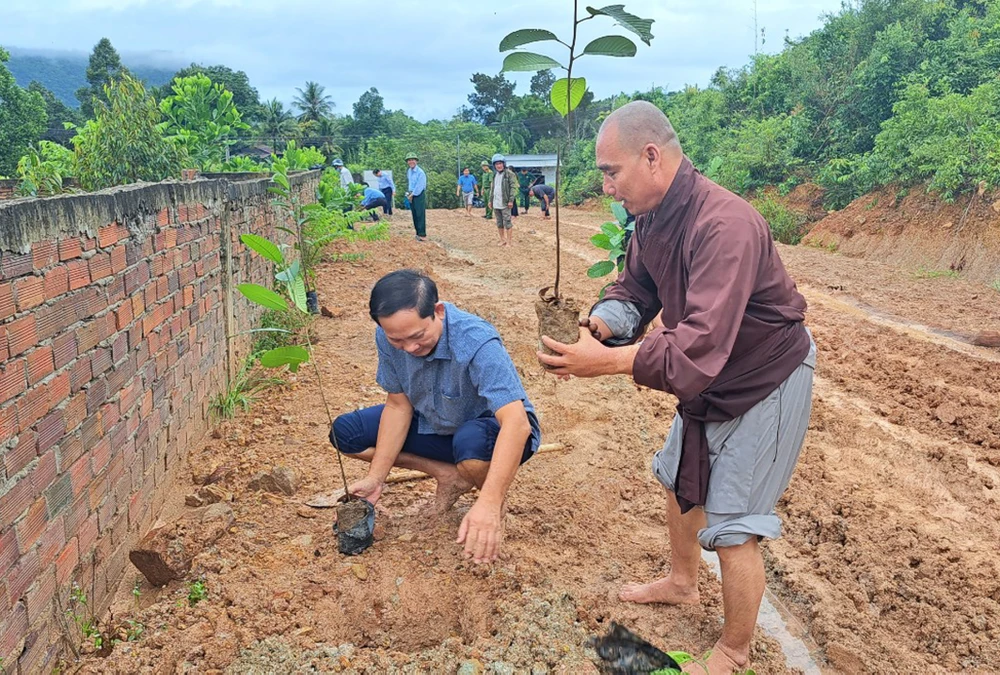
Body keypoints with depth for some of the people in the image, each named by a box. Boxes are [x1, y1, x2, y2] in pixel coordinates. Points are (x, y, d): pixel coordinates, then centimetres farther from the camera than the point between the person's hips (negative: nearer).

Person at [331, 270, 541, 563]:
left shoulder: (477, 342, -36)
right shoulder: (388, 338, -17)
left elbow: (516, 423, -44)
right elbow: (398, 405, -6)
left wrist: (488, 503, -54)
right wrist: (375, 478, -12)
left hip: (492, 428, -6)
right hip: (436, 426, 6)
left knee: (471, 442, -42)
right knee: (344, 432, -4)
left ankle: (497, 501, -5)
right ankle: (449, 476, 0)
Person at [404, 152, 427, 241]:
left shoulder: (420, 172, -14)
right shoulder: (408, 171, 11)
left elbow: (419, 186, -18)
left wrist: (412, 194, -12)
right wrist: (409, 194, 10)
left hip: (419, 195, -8)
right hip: (411, 195, 8)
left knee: (420, 215, -11)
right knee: (415, 215, 9)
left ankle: (422, 235, -12)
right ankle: (418, 233, 15)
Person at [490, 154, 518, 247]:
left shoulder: (509, 174, -7)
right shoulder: (495, 175, 16)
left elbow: (513, 187, -12)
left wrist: (511, 200, -18)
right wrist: (491, 200, 17)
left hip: (505, 203, -7)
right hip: (496, 204, 7)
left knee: (507, 223, -7)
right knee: (499, 223, 12)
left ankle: (510, 241, -3)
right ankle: (502, 240, 21)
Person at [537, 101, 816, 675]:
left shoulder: (724, 226, -35)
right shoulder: (653, 218, -6)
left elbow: (702, 343, -42)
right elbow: (634, 289, 2)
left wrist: (609, 361, -46)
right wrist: (599, 323, -19)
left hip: (765, 382, -9)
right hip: (709, 379, 9)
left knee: (733, 525, -3)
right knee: (680, 477, 24)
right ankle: (683, 583, 50)